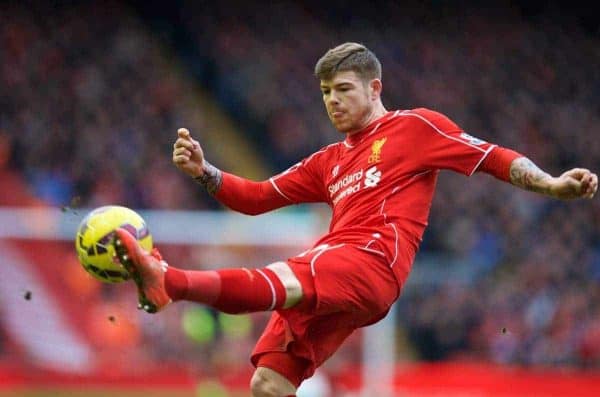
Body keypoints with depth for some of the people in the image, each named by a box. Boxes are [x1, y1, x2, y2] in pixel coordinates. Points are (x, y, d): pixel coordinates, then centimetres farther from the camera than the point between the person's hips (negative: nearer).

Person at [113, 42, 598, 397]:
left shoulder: (416, 127, 14)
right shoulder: (329, 161, 31)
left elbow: (492, 157, 10)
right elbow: (257, 197, 31)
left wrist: (552, 184, -5)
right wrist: (203, 171, 15)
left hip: (371, 263, -8)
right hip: (325, 276, 8)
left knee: (272, 283, -34)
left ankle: (170, 281, -59)